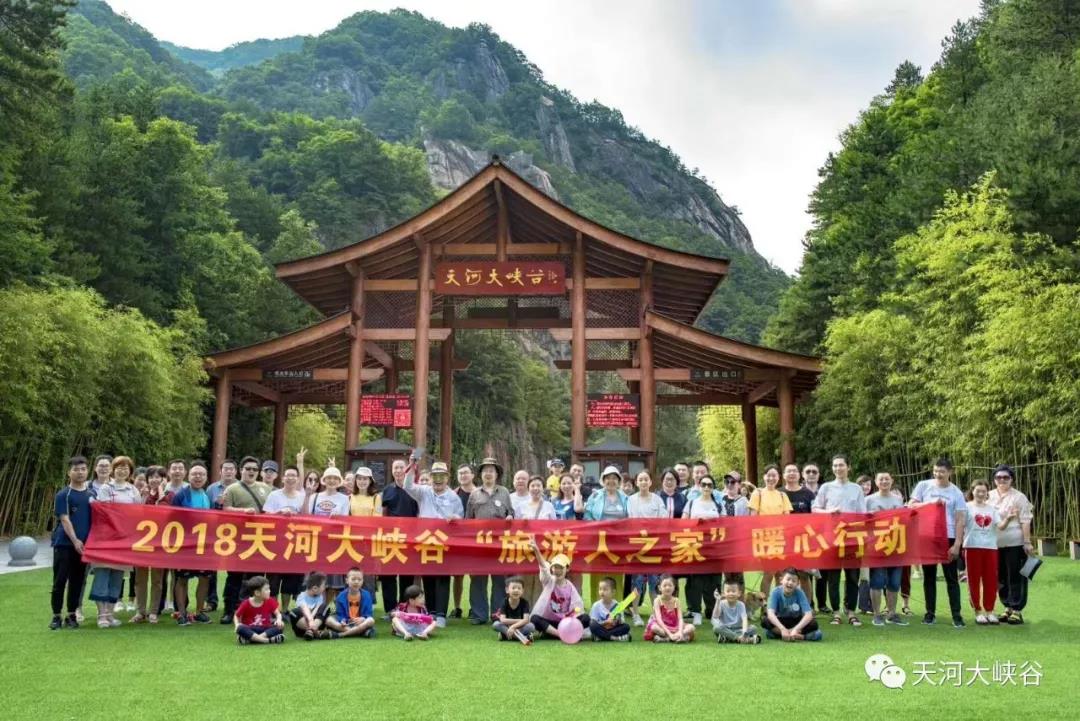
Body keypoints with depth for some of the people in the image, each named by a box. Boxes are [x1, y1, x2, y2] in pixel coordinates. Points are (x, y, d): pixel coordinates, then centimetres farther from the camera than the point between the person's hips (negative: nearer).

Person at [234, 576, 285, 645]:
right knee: (240, 629, -35)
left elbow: (278, 614, 1)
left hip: (265, 629, 2)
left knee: (280, 627, -26)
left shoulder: (270, 601, 0)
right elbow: (236, 616, 6)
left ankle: (252, 638, -34)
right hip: (250, 630, -2)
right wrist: (237, 624, -16)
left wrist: (278, 620, -23)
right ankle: (269, 640, -40)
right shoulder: (246, 604, -6)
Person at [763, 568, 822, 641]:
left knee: (813, 624, -28)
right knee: (766, 621, -32)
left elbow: (809, 615, -29)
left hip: (796, 621, 0)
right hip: (781, 621, 0)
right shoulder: (776, 592, -21)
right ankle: (800, 636, -27)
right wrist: (783, 629, -47)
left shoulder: (799, 593, -20)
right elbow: (770, 613, -33)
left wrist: (796, 629, -42)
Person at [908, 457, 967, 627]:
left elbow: (960, 520, -2)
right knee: (929, 577, 7)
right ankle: (930, 613, 14)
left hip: (948, 538, -1)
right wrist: (930, 504, -13)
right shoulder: (923, 486, 2)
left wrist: (957, 544, -9)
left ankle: (956, 615, 4)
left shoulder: (956, 493, 1)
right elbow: (911, 506, 1)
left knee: (951, 578, 2)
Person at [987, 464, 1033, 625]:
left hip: (1015, 543, -5)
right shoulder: (989, 496, 11)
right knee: (1001, 578, 10)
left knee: (1016, 577, -1)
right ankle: (1008, 608, 21)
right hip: (996, 544, 5)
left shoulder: (1019, 497, -2)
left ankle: (1017, 610, 5)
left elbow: (1025, 522, -6)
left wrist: (1027, 542, -12)